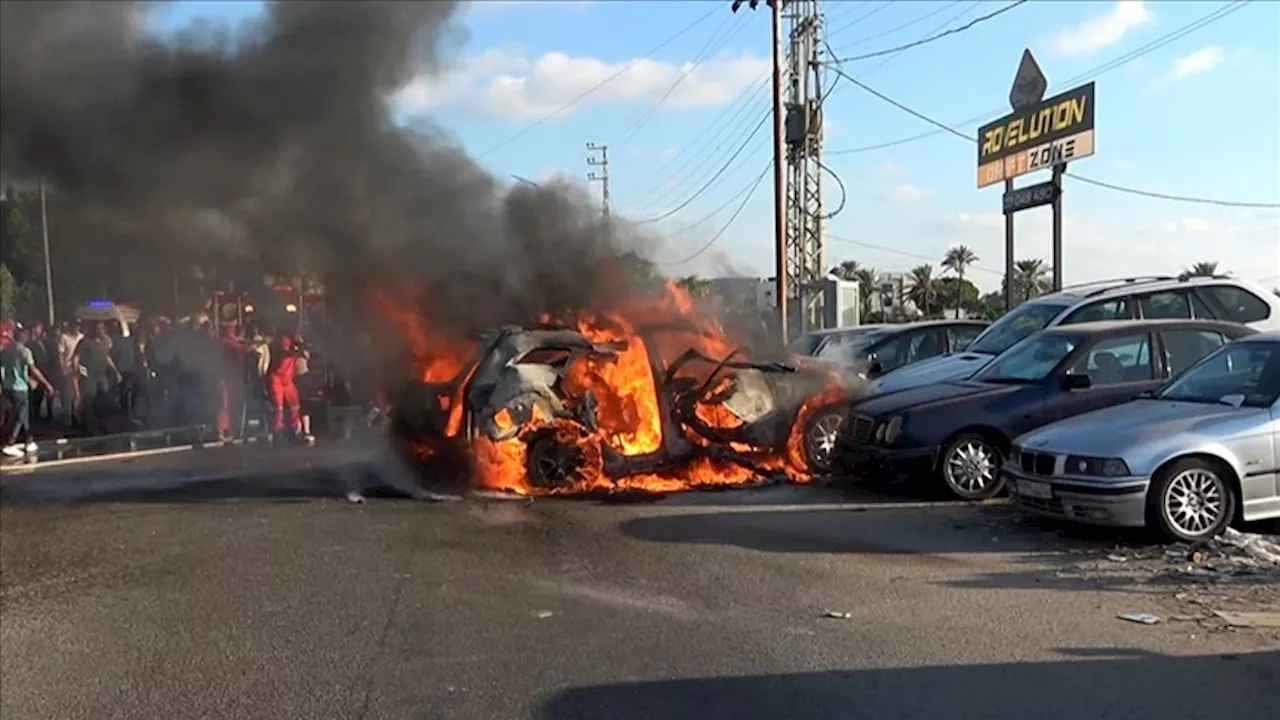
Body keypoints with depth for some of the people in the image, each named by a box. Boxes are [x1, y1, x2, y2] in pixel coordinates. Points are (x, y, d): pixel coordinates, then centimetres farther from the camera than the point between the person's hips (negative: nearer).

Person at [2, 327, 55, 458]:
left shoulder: (5, 349, 8)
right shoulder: (24, 350, -12)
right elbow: (34, 370, -18)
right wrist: (47, 384, -15)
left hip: (8, 387, 7)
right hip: (19, 387, -7)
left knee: (23, 415, 16)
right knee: (20, 417, -2)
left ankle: (29, 442, 21)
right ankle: (9, 446, -9)